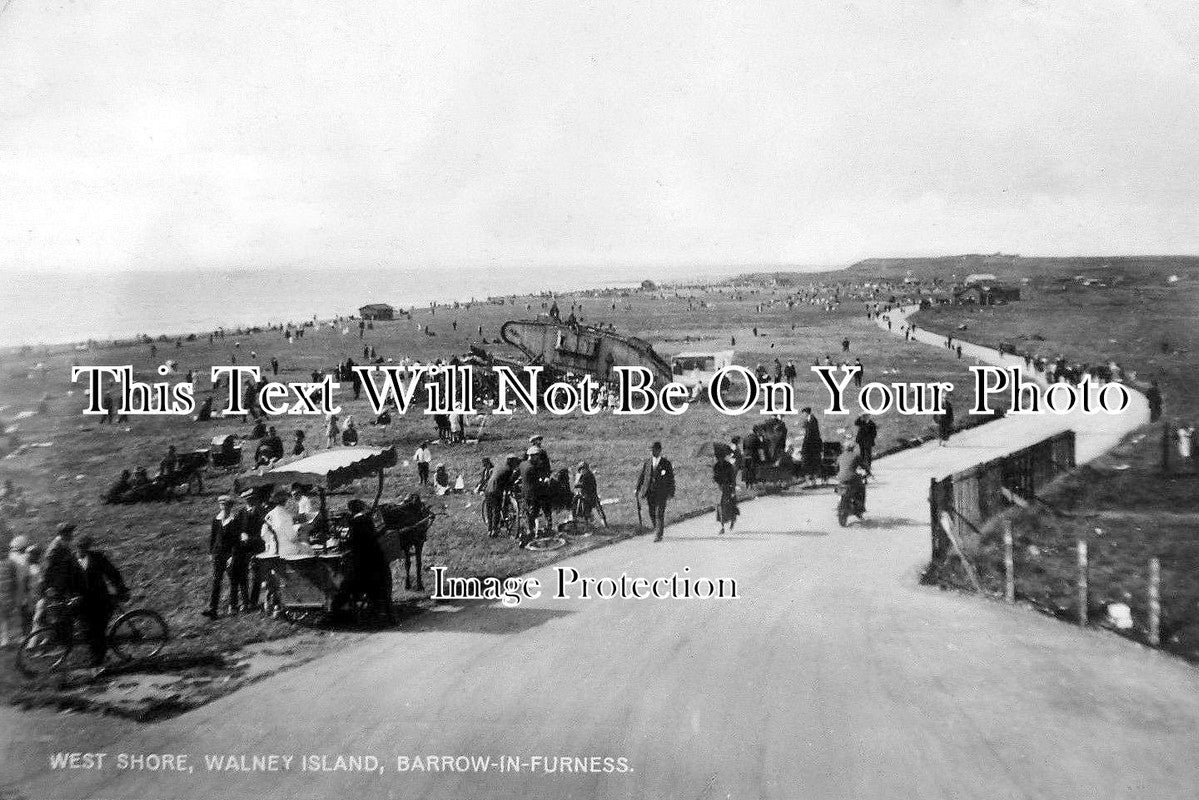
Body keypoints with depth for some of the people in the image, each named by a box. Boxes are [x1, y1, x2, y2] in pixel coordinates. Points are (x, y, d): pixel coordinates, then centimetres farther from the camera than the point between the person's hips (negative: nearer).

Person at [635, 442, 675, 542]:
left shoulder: (666, 462, 0)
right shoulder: (647, 462, 8)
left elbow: (671, 478, 2)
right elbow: (641, 476, 12)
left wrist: (671, 492, -1)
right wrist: (638, 490, 7)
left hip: (661, 492, -3)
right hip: (649, 492, 3)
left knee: (659, 514, -7)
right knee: (651, 513, 6)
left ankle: (659, 535, -2)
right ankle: (661, 529, 27)